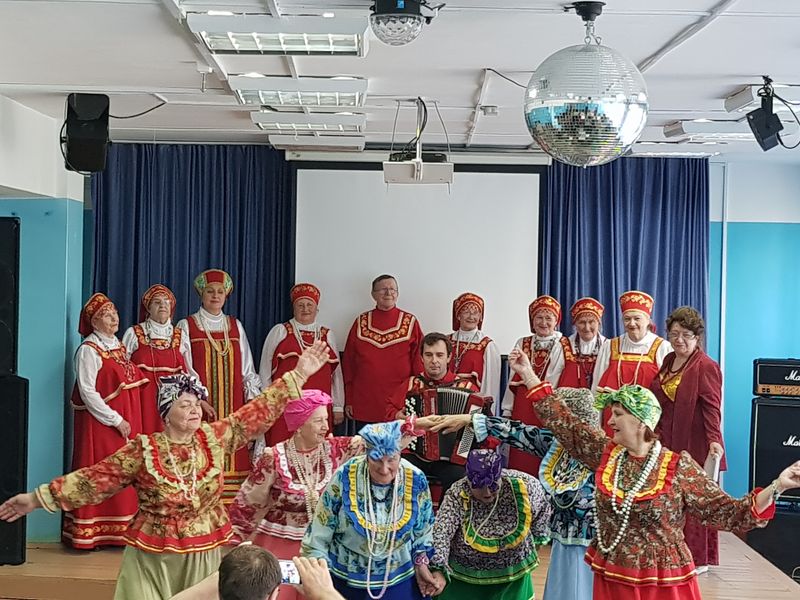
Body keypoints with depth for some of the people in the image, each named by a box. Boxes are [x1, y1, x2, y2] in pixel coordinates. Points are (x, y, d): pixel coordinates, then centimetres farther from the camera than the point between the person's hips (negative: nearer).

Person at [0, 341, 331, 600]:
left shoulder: (215, 437, -1)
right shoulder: (143, 449, -8)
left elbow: (257, 412, -1)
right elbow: (97, 477, -7)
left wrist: (298, 374, -3)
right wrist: (39, 497, -10)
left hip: (204, 554, 3)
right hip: (153, 557, -2)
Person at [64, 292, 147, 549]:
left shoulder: (119, 346, 13)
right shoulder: (89, 350, -10)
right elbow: (87, 393, -15)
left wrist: (131, 420, 9)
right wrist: (116, 420, -16)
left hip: (126, 420, 8)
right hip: (100, 423, -8)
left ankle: (119, 532, 17)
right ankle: (88, 534, 4)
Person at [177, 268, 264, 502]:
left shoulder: (235, 326, 15)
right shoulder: (186, 326, 4)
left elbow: (246, 367, 14)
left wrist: (252, 396, 3)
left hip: (232, 407, 3)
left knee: (232, 455, -1)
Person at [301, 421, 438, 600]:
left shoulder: (415, 481, -15)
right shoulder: (345, 477, -20)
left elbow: (422, 529, 3)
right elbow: (320, 528, -11)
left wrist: (421, 564, 3)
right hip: (346, 577, -1)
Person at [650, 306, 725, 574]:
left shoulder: (706, 366, -9)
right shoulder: (669, 361, 13)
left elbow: (712, 408, -17)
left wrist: (714, 440, -28)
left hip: (693, 446, -7)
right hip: (667, 443, 7)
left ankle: (698, 558, 13)